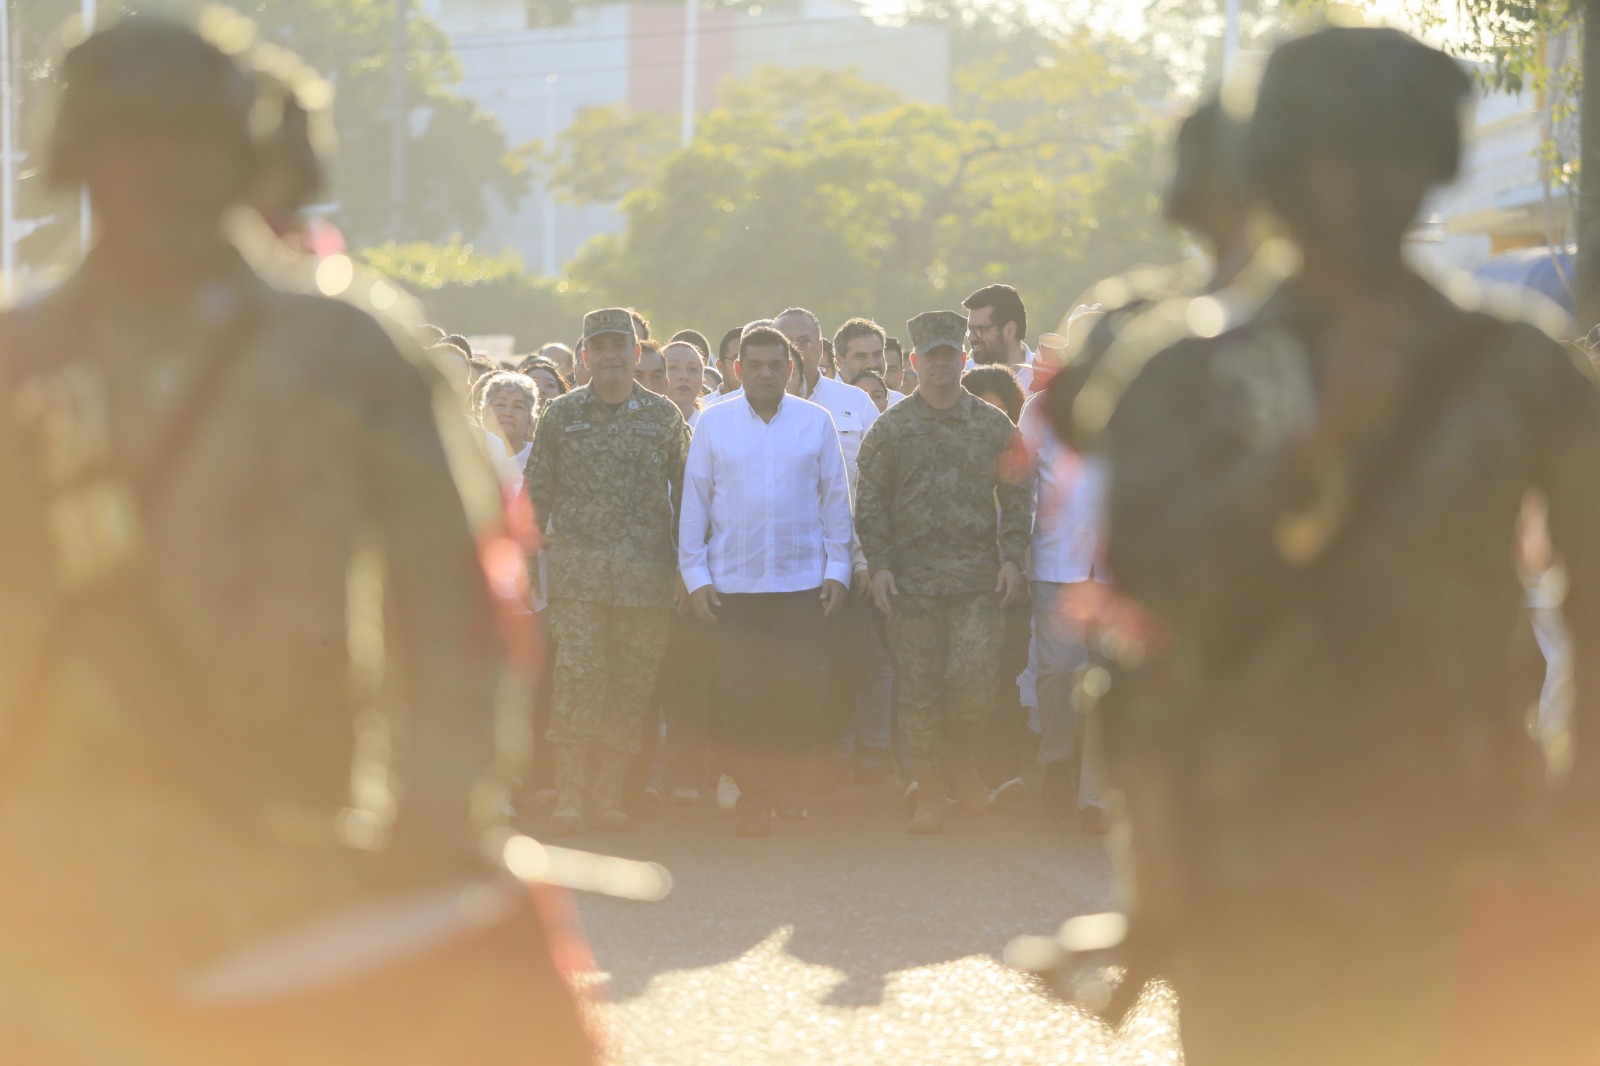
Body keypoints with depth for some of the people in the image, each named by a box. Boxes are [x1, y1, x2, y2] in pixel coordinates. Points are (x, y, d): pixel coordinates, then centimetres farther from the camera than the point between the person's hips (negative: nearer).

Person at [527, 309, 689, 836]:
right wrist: (541, 540, 4)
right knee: (578, 675, -12)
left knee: (632, 684, 2)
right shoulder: (561, 415, 8)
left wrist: (683, 565, 7)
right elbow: (538, 490, 12)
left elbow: (684, 495, 11)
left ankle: (610, 793, 11)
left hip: (646, 571, 1)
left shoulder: (664, 417, 8)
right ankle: (569, 796, -10)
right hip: (576, 568, -1)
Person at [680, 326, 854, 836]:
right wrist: (694, 574, 1)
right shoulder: (714, 423, 4)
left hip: (802, 579, 0)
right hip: (733, 580, 0)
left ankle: (789, 779, 19)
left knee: (799, 685, -2)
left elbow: (835, 500, 8)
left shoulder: (816, 422, 5)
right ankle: (752, 794, 7)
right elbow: (695, 502, 6)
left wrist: (838, 568, 4)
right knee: (742, 692, -1)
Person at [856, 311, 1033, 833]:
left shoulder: (993, 425, 8)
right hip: (911, 576, 0)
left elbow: (1015, 497, 10)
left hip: (976, 577, 0)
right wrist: (878, 564, -4)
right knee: (918, 686, 1)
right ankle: (931, 792, 10)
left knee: (973, 677, -11)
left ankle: (961, 762, 16)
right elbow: (870, 501, 5)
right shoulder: (892, 427, 6)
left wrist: (1012, 558, 0)